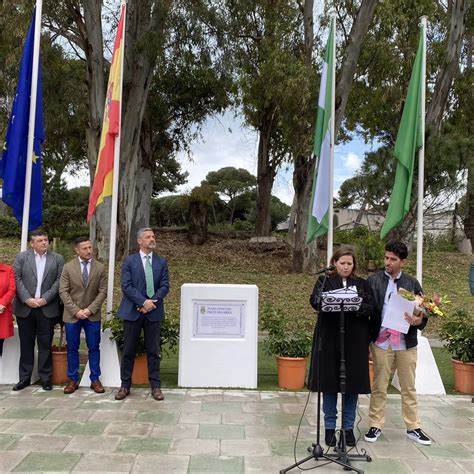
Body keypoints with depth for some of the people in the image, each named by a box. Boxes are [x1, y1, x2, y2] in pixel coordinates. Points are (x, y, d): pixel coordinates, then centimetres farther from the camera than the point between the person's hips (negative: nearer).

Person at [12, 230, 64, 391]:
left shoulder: (57, 259, 5)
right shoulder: (21, 257, 5)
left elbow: (59, 281, -1)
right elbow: (17, 279, -2)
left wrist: (45, 299, -11)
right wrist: (27, 299, -12)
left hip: (47, 309, 0)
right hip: (25, 308, 1)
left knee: (45, 344, 5)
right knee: (26, 344, 9)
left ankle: (45, 378, 14)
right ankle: (24, 378, 19)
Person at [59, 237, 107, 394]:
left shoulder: (100, 267, 1)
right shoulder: (68, 267, 0)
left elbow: (102, 291, -1)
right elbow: (63, 292, -4)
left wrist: (90, 309, -11)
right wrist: (76, 310, -12)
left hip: (93, 315, 0)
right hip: (72, 315, 0)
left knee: (94, 348, 4)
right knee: (72, 349, 7)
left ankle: (95, 379, 13)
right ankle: (73, 380, 18)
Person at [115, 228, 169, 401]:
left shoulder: (161, 262, 8)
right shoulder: (129, 261, 2)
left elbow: (165, 286, 1)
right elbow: (126, 286, -7)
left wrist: (152, 303, -12)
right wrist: (143, 301, -16)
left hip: (154, 312, 1)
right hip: (132, 311, -1)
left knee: (153, 351, 7)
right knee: (128, 351, 6)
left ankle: (155, 386, 15)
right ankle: (125, 385, 17)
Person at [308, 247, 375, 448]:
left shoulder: (362, 284, 12)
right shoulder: (324, 281, 6)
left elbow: (371, 307, -1)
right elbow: (315, 301, -11)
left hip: (354, 341, 2)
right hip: (330, 339, -1)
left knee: (353, 383, 6)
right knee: (329, 381, 4)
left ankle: (349, 428, 20)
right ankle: (330, 427, 18)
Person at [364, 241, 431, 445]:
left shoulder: (412, 283, 5)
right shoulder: (373, 280, 0)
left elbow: (422, 313, 7)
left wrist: (418, 321, -17)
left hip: (406, 344, 2)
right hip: (381, 342, -2)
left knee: (409, 388, 12)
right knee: (379, 387, 8)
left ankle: (413, 427, 24)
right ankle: (376, 426, 20)